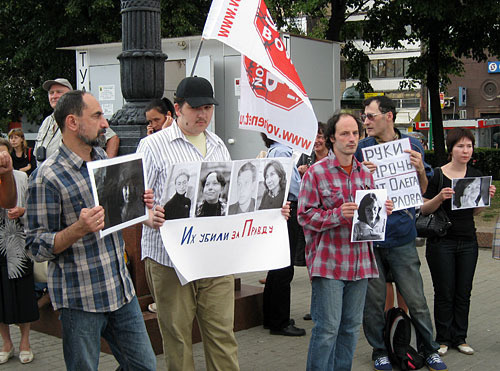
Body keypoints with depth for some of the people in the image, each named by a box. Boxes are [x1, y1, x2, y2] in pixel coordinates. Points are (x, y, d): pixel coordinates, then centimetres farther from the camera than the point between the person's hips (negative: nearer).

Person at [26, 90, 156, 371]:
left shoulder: (103, 158, 9)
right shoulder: (47, 177, -14)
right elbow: (37, 247, -12)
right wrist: (79, 229, -27)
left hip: (121, 289, 7)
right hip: (80, 299, -6)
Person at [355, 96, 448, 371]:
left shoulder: (412, 145, 2)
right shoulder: (362, 148, 1)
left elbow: (421, 190, 7)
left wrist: (420, 168, -12)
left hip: (402, 236, 0)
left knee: (416, 300, 5)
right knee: (373, 301, 8)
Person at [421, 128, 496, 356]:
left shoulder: (476, 175, 6)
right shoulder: (437, 175, -8)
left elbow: (475, 211, 14)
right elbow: (424, 209, -7)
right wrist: (440, 197, -24)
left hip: (468, 241, 4)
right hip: (441, 241, -4)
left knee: (463, 292, 9)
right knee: (444, 293, 3)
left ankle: (459, 338, 21)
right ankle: (443, 339, 15)